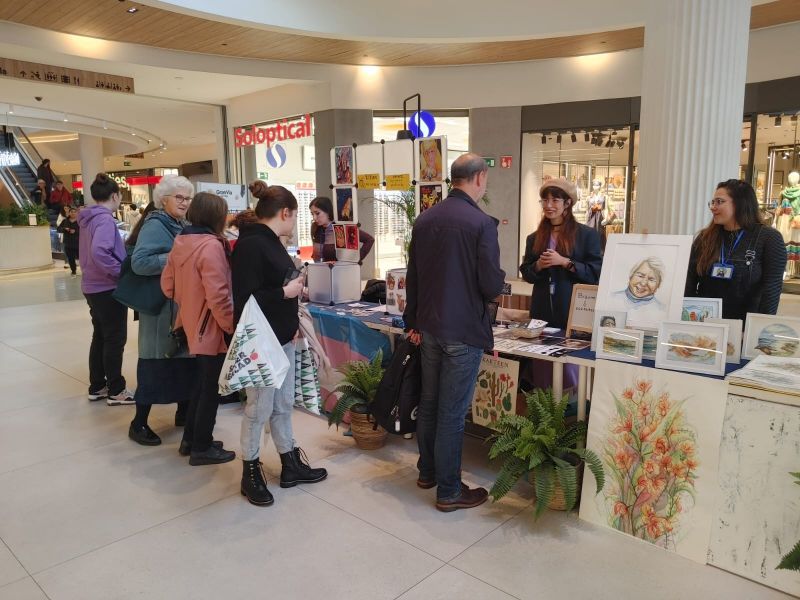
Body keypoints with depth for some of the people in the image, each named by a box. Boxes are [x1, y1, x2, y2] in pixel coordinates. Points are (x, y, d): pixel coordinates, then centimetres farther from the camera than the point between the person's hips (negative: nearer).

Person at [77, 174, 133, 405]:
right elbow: (99, 252, -33)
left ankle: (97, 386, 26)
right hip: (108, 288, -9)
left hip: (92, 286, 9)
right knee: (115, 340, 1)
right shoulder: (105, 219, -18)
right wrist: (121, 271, -23)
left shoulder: (89, 219, 10)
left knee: (100, 337, 17)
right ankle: (116, 391, 10)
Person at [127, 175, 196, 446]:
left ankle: (184, 411, 27)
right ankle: (139, 423, 9)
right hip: (162, 306, -8)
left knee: (186, 358, 13)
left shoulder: (182, 225, 14)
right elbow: (139, 262, -23)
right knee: (155, 362, -2)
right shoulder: (155, 225, -12)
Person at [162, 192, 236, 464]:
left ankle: (190, 439, 32)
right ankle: (202, 448, 16)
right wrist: (233, 327, -15)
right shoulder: (211, 246, -21)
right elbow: (218, 296, -24)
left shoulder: (181, 242, 4)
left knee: (202, 383, 22)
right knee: (211, 388, 5)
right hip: (212, 328, -9)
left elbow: (168, 285, 9)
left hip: (192, 324, 9)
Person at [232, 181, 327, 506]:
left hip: (282, 337, 10)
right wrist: (286, 293, -16)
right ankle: (251, 472, 22)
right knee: (259, 408, 4)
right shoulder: (250, 245, -18)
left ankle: (291, 464, 30)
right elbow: (245, 298, -23)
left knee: (283, 404, 17)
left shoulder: (269, 241, 12)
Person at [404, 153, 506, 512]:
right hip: (464, 330, -7)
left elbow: (413, 277, 10)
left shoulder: (424, 220, 5)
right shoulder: (481, 223, -15)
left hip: (429, 327, 7)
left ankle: (427, 471, 34)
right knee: (452, 412, 2)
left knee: (428, 403, 18)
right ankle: (449, 491, 15)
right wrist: (499, 280, 8)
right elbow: (491, 285, -16)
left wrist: (413, 322, 18)